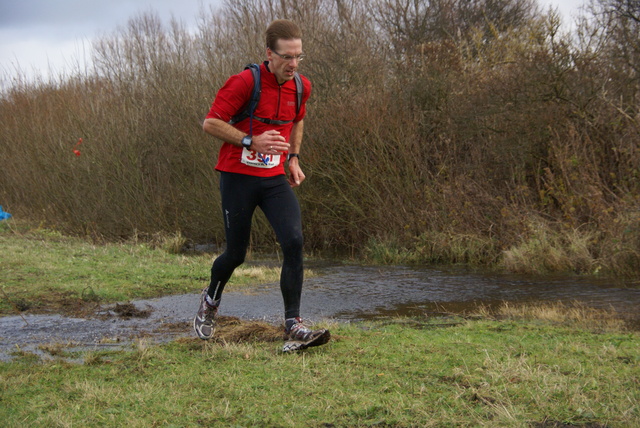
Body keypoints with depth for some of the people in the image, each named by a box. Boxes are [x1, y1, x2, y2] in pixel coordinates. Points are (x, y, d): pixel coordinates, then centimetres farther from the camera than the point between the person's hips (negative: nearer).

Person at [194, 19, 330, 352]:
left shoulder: (300, 86, 3)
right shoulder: (245, 82, -15)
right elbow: (210, 123, -14)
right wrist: (251, 141, -24)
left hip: (275, 179, 4)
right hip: (238, 177, -4)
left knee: (294, 242, -16)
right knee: (236, 253, 5)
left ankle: (293, 327, -14)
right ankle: (210, 302, 38)